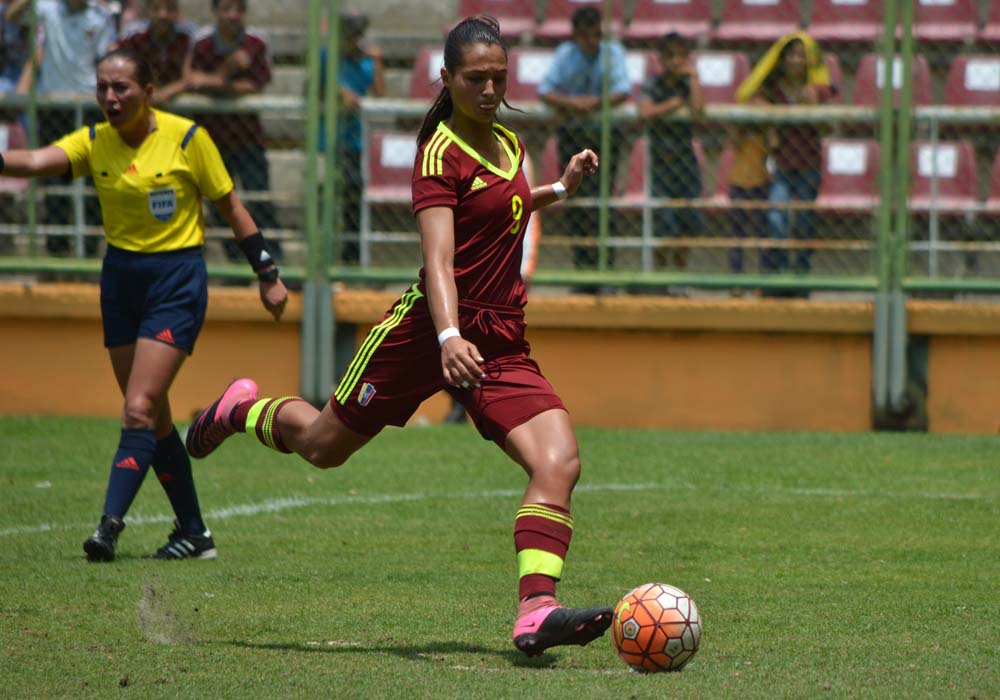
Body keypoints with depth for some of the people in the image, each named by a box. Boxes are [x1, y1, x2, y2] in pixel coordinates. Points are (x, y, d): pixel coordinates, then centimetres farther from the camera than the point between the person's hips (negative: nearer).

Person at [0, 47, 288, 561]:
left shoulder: (186, 138, -10)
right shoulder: (94, 143, 0)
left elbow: (232, 207, -1)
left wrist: (267, 274, 1)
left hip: (176, 278, -5)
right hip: (121, 277, 5)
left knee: (140, 409, -16)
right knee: (153, 417, 9)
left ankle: (111, 524, -23)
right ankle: (193, 533, 20)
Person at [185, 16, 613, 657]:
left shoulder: (508, 144, 11)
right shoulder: (443, 152, -13)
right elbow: (439, 256, -26)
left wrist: (560, 188, 21)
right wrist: (448, 337, -41)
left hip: (502, 344, 6)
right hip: (426, 331, -6)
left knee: (560, 463, -18)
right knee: (324, 445, 13)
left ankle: (536, 611, -26)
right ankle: (243, 410, 46)